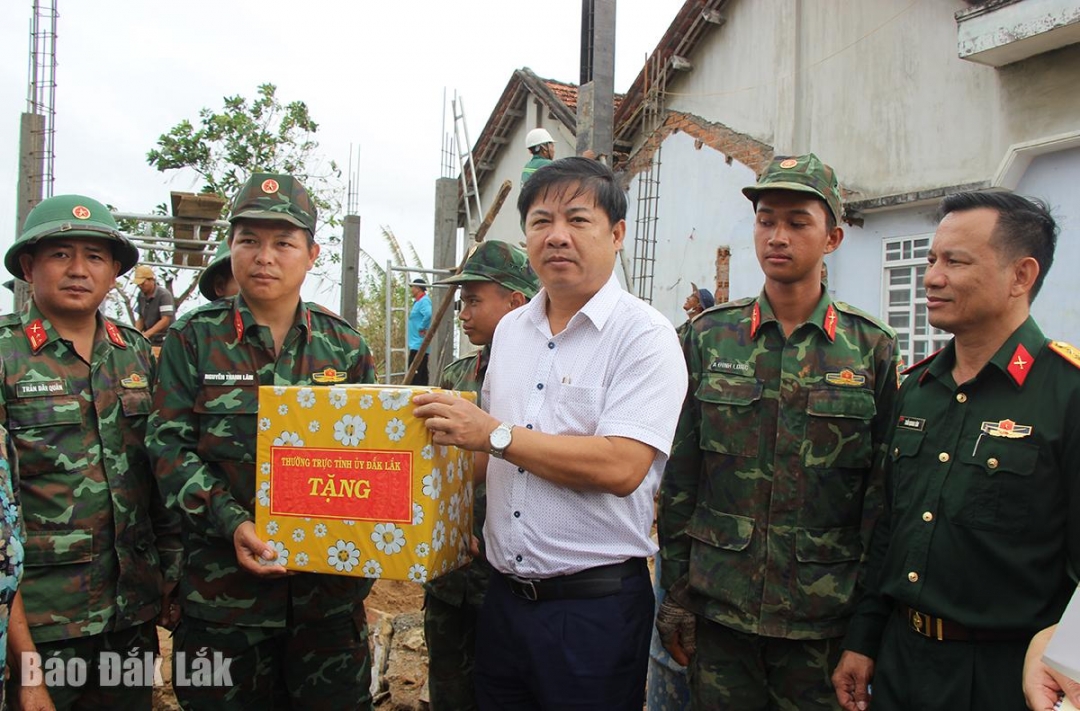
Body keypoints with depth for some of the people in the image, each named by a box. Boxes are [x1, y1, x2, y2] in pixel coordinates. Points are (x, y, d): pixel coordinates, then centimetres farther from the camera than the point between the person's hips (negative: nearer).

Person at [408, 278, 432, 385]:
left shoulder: (424, 301, -13)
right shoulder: (418, 301, 18)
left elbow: (429, 314, -32)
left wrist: (422, 328, -22)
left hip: (419, 345, -10)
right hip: (417, 344, 11)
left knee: (414, 377, -12)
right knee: (421, 376, 12)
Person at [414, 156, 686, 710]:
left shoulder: (643, 334, -11)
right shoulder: (510, 330, 10)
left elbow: (621, 468, -22)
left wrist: (495, 434, -19)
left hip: (595, 604, -6)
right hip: (504, 596, 6)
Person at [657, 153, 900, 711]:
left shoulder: (872, 348, -1)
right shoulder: (708, 336, 1)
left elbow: (882, 492, 0)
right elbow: (678, 477, 2)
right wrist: (675, 594, 1)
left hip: (824, 616, 0)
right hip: (717, 606, 1)